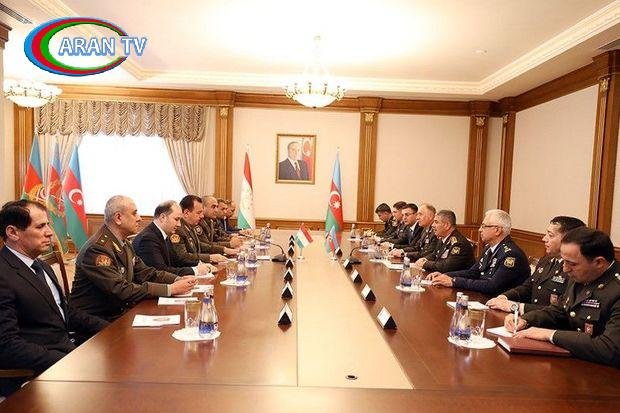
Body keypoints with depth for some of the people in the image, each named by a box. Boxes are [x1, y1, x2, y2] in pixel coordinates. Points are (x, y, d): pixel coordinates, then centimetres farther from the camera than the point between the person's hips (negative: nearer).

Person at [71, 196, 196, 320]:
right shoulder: (97, 249, -21)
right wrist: (170, 289, -27)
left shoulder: (124, 243, 8)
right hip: (94, 320, -8)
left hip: (119, 312, 8)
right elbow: (121, 290, -27)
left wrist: (179, 279, -8)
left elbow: (145, 273, 8)